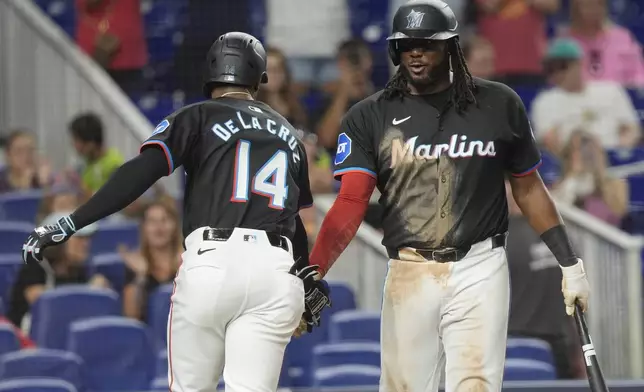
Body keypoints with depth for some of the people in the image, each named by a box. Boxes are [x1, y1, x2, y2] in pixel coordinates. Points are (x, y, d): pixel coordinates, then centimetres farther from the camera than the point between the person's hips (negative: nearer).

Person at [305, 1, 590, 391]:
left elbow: (529, 187, 13)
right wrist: (309, 275, -23)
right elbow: (350, 205, -8)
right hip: (409, 273, 1)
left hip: (479, 271, -1)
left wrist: (570, 264, 9)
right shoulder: (370, 118, 2)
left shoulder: (498, 104, 4)